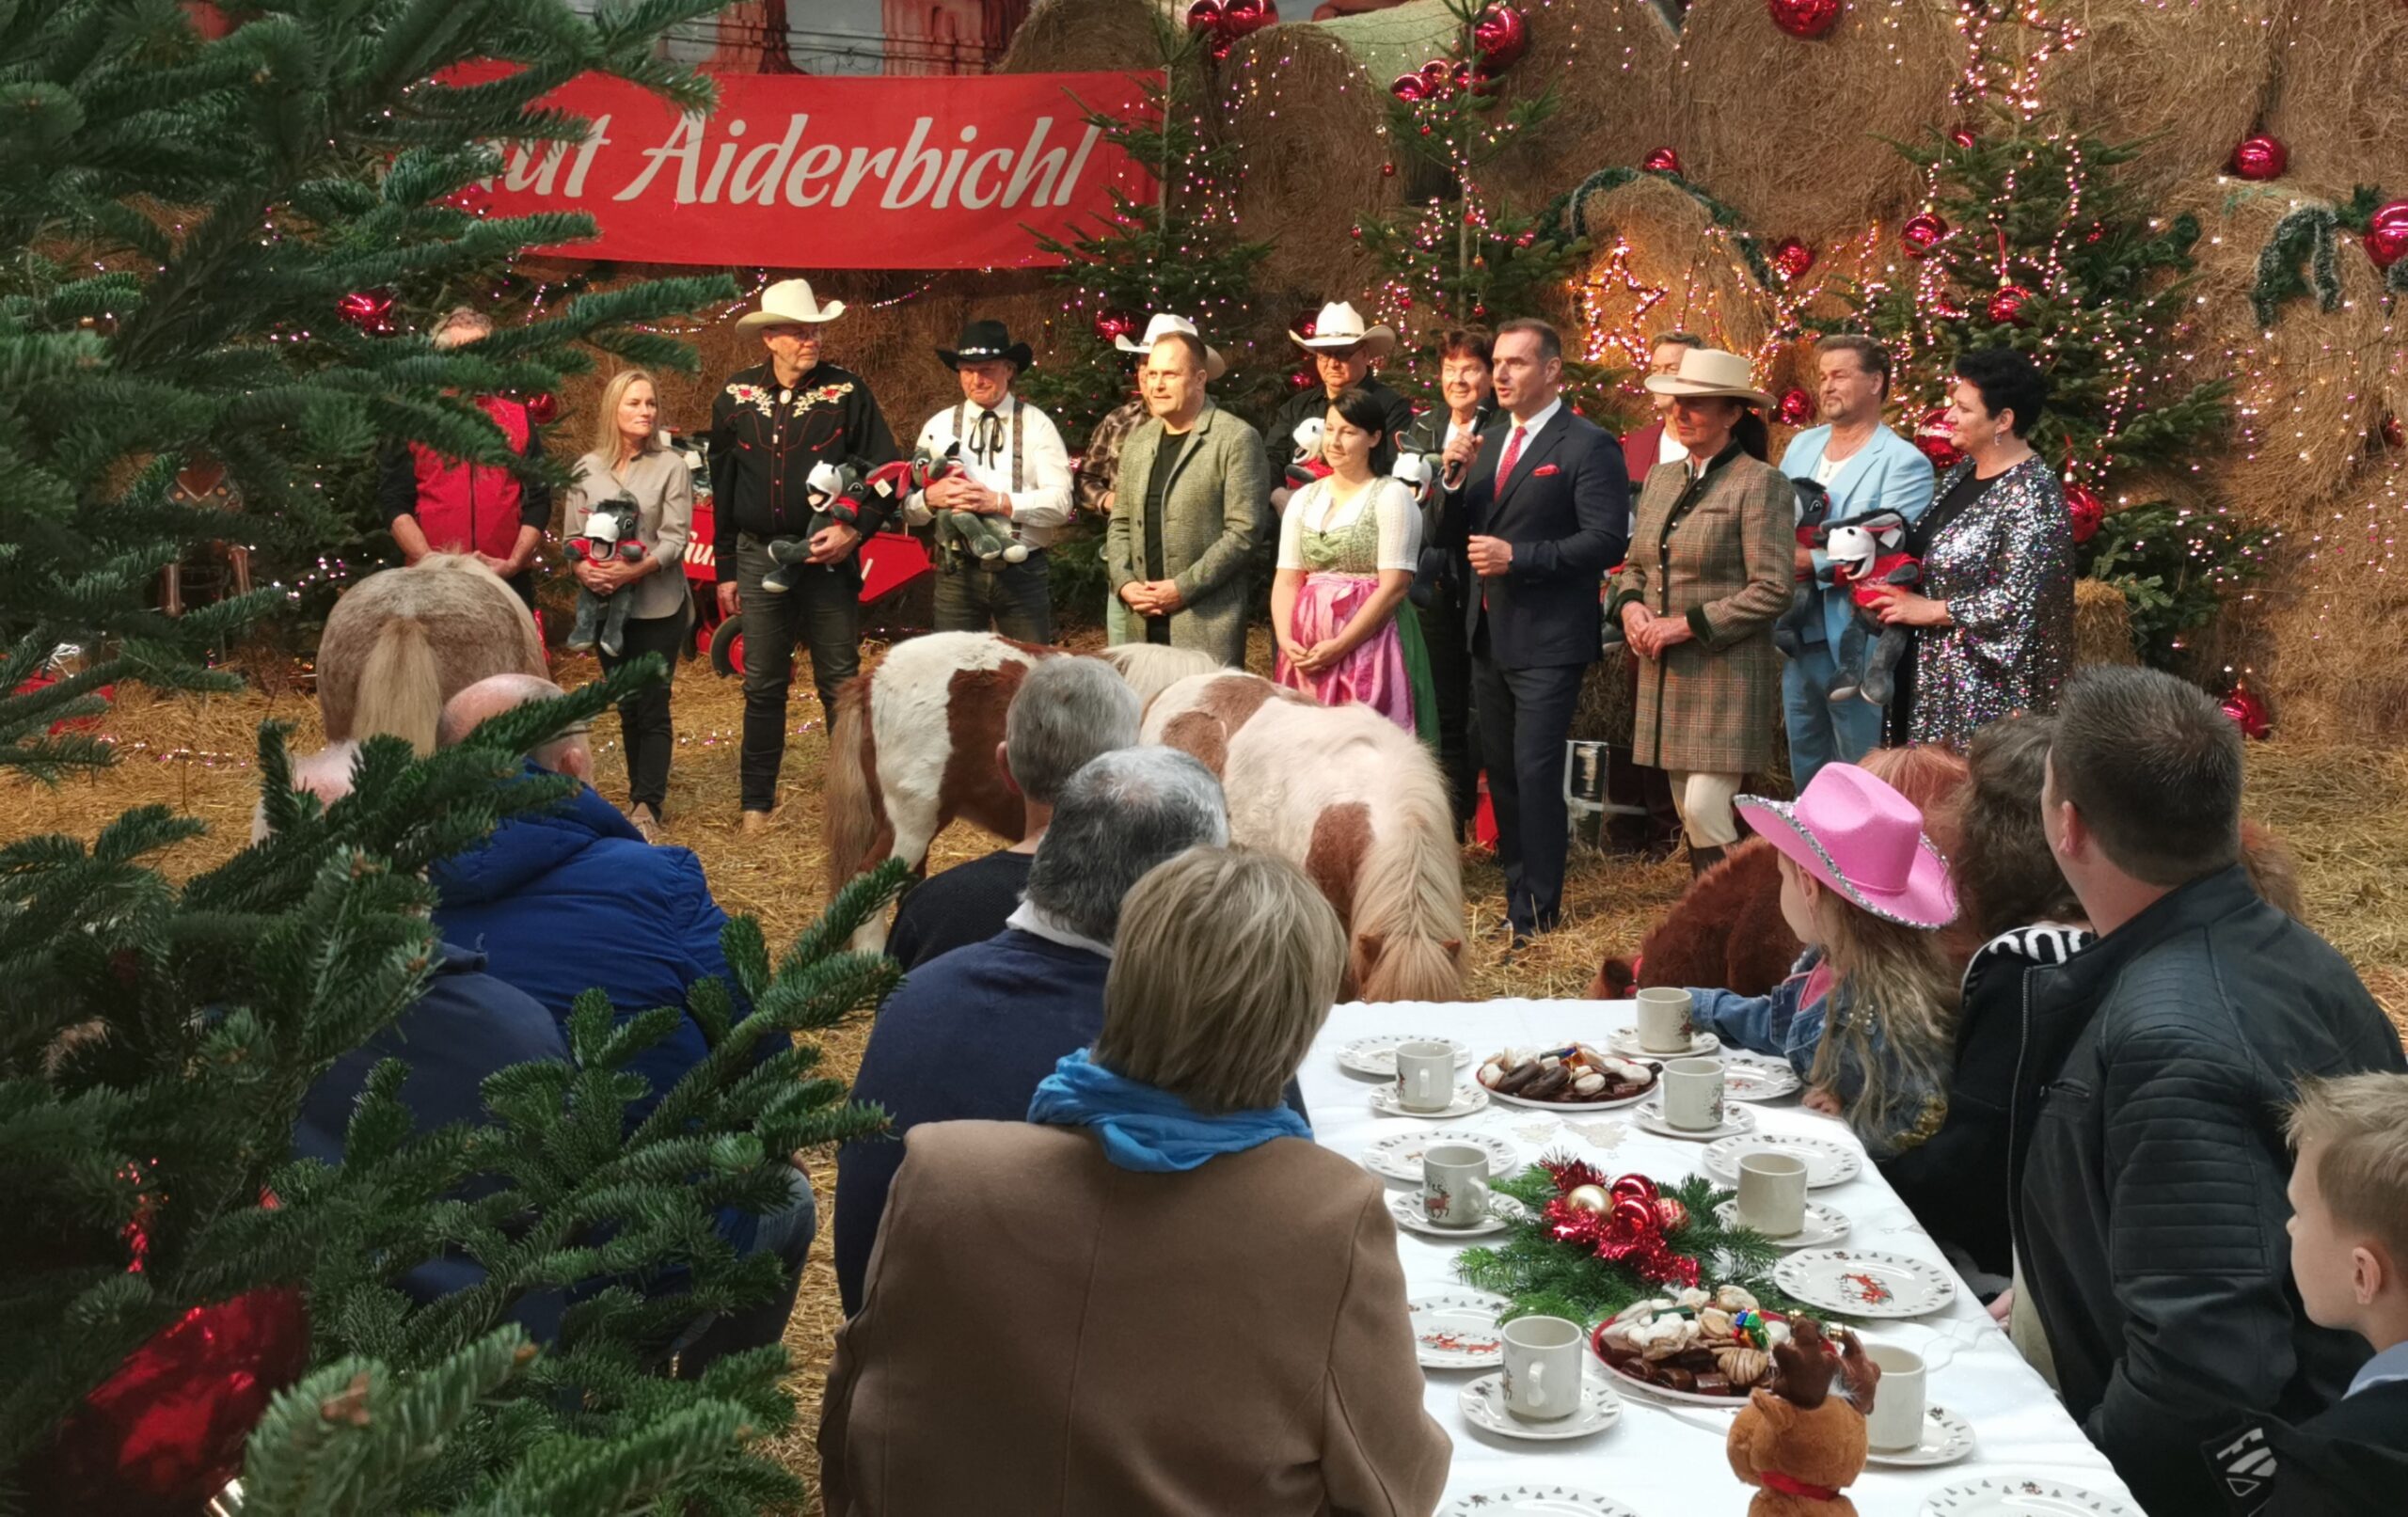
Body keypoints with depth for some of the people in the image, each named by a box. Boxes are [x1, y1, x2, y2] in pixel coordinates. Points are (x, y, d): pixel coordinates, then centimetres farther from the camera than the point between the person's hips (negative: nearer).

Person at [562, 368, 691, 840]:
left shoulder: (671, 466, -5)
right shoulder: (587, 470, 4)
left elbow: (676, 538, -10)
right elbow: (571, 536, 5)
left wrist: (634, 570, -24)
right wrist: (584, 569, -16)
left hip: (658, 605, -3)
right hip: (607, 605, 3)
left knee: (653, 707, -5)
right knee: (627, 706, 12)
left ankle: (646, 808, -3)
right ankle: (648, 792, 25)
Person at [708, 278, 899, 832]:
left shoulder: (848, 392, -5)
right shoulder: (735, 396, 3)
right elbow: (722, 488, 9)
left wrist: (855, 530, -18)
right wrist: (726, 569, 9)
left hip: (828, 557, -2)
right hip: (759, 557, 2)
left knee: (840, 683, 4)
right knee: (763, 686, 9)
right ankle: (757, 800, 19)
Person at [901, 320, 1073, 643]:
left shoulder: (1037, 425, 2)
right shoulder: (939, 426, 8)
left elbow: (1060, 502, -7)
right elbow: (908, 508, 6)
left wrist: (998, 502, -19)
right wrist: (931, 498, -17)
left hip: (1023, 572, -1)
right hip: (957, 572, 1)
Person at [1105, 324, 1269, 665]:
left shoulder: (1236, 439, -5)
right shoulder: (1137, 441, 16)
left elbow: (1245, 532, -10)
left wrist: (1183, 587, -14)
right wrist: (1124, 583, 1)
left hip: (1206, 623, -6)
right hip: (1143, 620, 6)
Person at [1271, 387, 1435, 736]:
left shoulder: (1391, 495, -2)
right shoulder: (1304, 498, 14)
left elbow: (1394, 586, -10)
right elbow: (1287, 580, 9)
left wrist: (1339, 646, -16)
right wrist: (1286, 640, -8)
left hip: (1369, 641, -5)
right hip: (1305, 649, 5)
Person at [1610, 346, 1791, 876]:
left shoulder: (1759, 483, -10)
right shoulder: (1660, 478, 12)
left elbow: (1771, 591, -14)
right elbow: (1635, 564, 21)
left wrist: (1688, 624, -16)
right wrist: (1631, 605, -1)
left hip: (1726, 672, -7)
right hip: (1665, 673, 7)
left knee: (1707, 812, -12)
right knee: (1690, 816, 11)